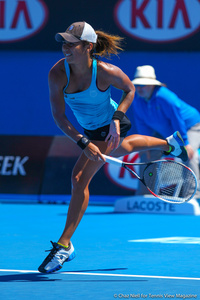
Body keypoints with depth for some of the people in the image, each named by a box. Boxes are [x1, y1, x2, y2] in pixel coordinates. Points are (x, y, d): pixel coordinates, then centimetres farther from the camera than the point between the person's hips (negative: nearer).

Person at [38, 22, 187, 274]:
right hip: (87, 130, 6)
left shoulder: (105, 72, -33)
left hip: (110, 127, -6)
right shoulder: (57, 74, -27)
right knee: (119, 150, 36)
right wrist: (83, 143, -37)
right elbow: (58, 115, -26)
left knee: (79, 179, -17)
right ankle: (169, 143, 65)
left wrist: (116, 118, -25)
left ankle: (64, 244, -10)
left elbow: (129, 89, -11)